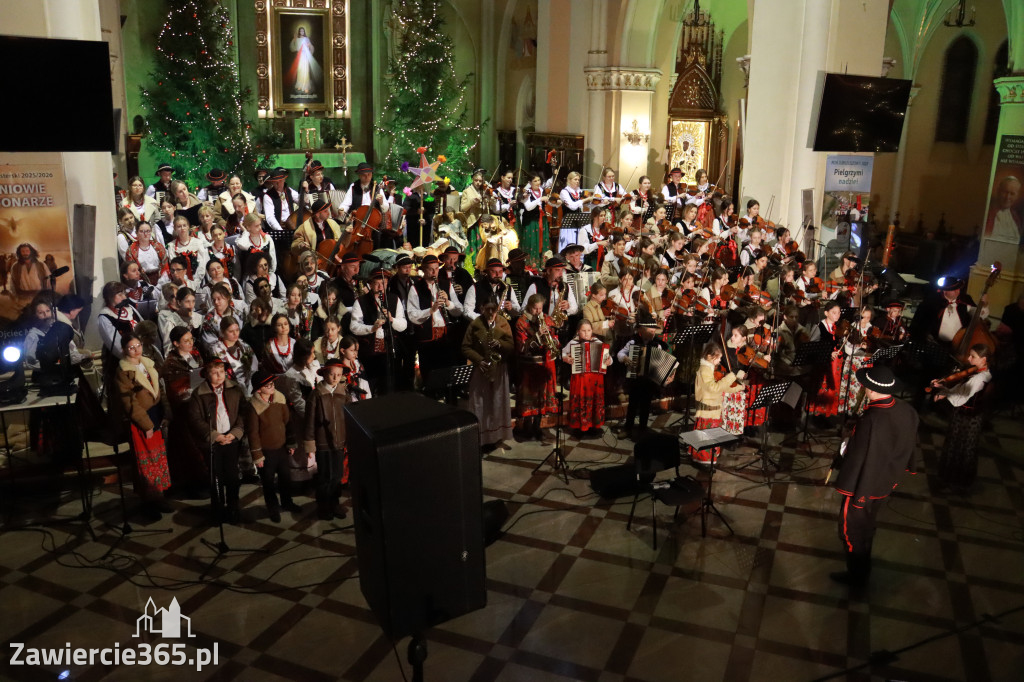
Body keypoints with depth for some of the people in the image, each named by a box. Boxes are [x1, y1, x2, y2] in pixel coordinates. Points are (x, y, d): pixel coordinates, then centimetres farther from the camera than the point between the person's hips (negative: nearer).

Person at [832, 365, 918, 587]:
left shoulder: (871, 420, -36)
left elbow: (859, 458, -28)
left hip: (863, 485, -8)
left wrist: (847, 486, -15)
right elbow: (909, 445, 4)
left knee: (851, 531, 14)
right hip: (885, 483, 8)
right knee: (866, 527, 30)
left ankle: (856, 576, 30)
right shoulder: (907, 411, -12)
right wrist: (896, 471, 21)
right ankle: (863, 567, 51)